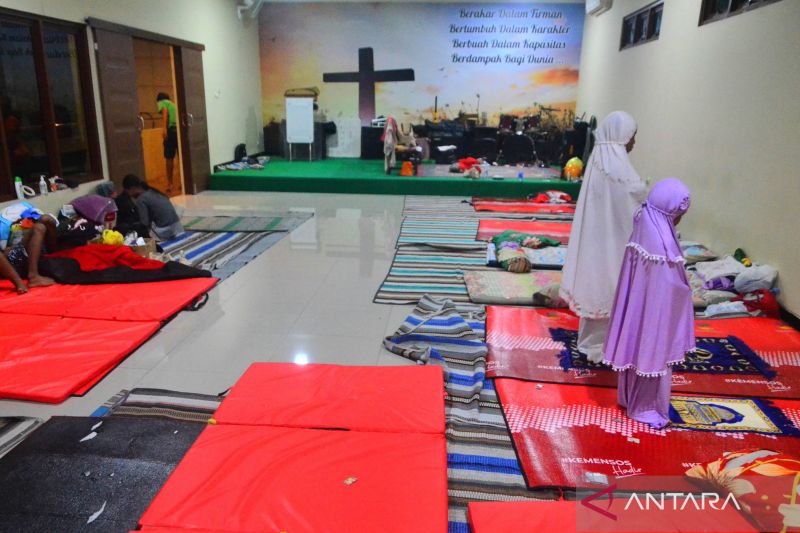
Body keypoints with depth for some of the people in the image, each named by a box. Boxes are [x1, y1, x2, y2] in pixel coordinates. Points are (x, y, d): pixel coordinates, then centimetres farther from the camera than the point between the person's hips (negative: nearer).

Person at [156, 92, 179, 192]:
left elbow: (165, 111, -10)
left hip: (171, 130, -5)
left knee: (169, 158, 1)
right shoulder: (173, 104, 30)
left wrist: (164, 128, -20)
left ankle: (170, 184, 4)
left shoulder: (161, 102, 11)